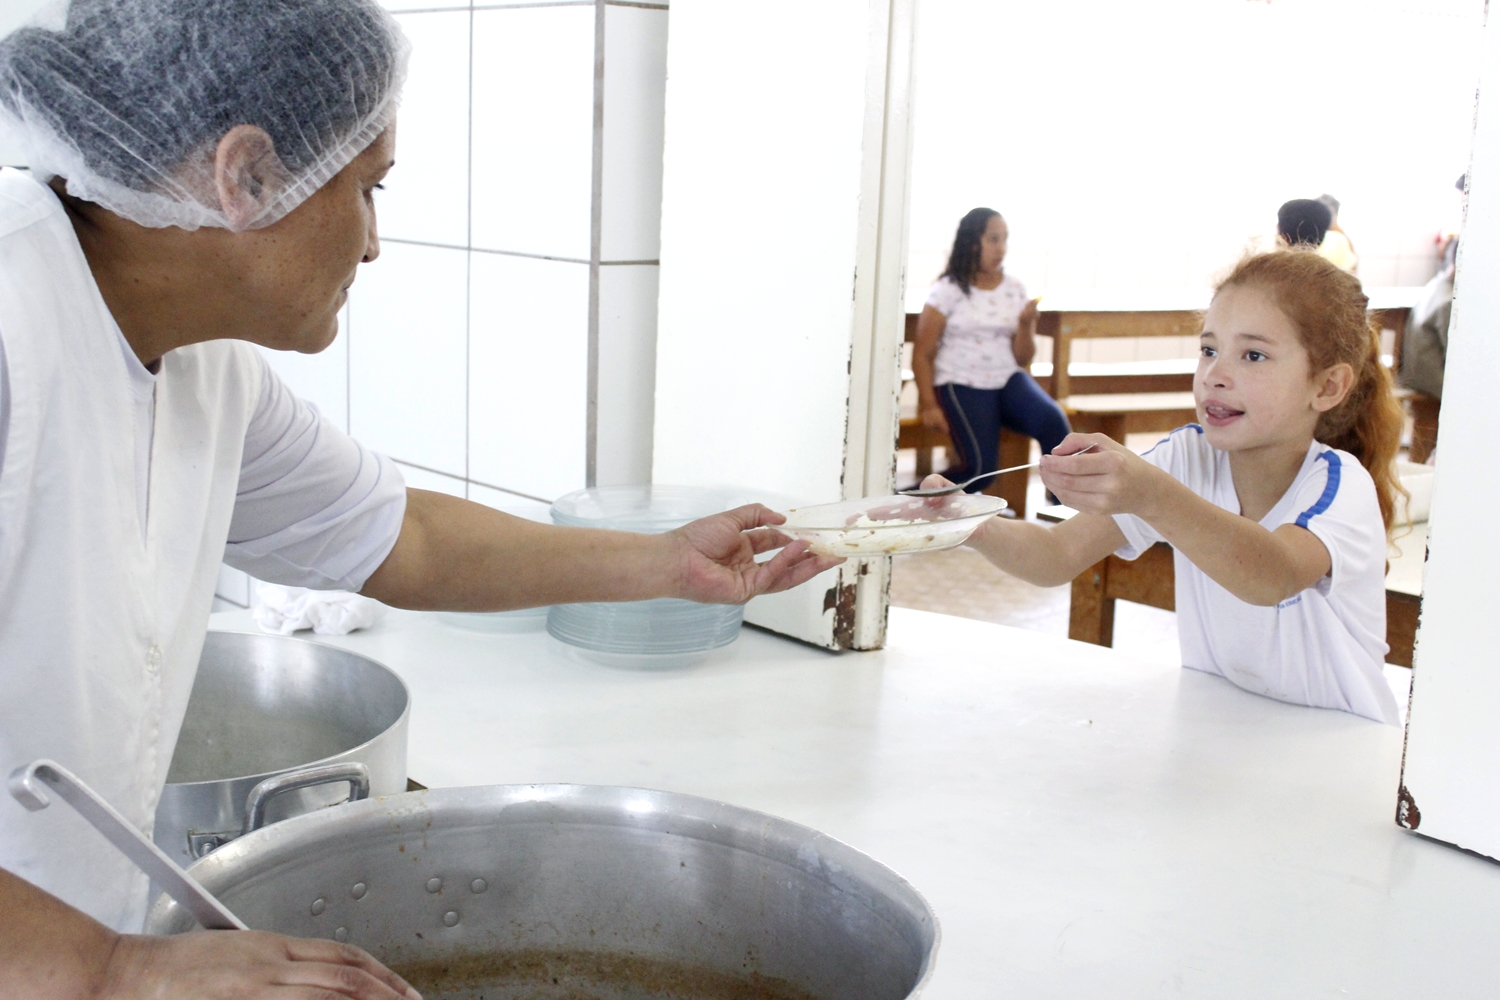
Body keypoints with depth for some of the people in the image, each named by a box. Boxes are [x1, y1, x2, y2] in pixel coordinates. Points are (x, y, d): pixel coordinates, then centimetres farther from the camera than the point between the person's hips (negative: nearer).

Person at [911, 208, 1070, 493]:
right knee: (981, 466, -24)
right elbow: (922, 354, -3)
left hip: (1008, 380, 4)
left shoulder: (1015, 289, 8)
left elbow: (1023, 359, 9)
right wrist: (929, 405, -12)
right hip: (961, 385, -4)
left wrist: (1026, 324, -9)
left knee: (1053, 420, -27)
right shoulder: (948, 291, -2)